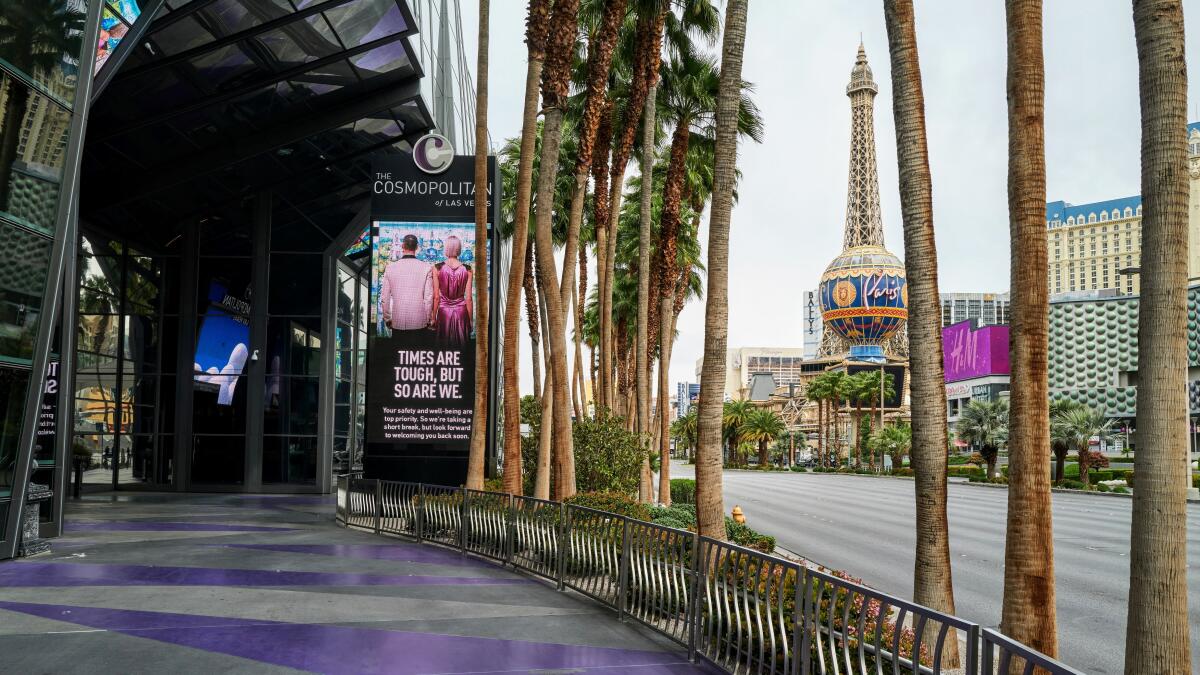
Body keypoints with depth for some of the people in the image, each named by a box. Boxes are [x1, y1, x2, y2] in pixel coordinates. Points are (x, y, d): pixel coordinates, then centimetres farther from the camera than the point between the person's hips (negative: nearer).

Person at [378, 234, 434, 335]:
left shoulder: (391, 267, -2)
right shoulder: (426, 267, -6)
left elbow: (384, 298, 1)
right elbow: (428, 297, -5)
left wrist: (387, 319, 13)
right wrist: (429, 319, 7)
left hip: (397, 323, 1)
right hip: (420, 323, -1)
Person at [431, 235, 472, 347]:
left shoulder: (438, 268, -7)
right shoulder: (467, 270, -5)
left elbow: (436, 297, -5)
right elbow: (468, 298, -3)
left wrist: (434, 318, 5)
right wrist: (470, 320, 7)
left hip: (444, 312, -1)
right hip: (461, 312, 1)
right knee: (461, 347, 10)